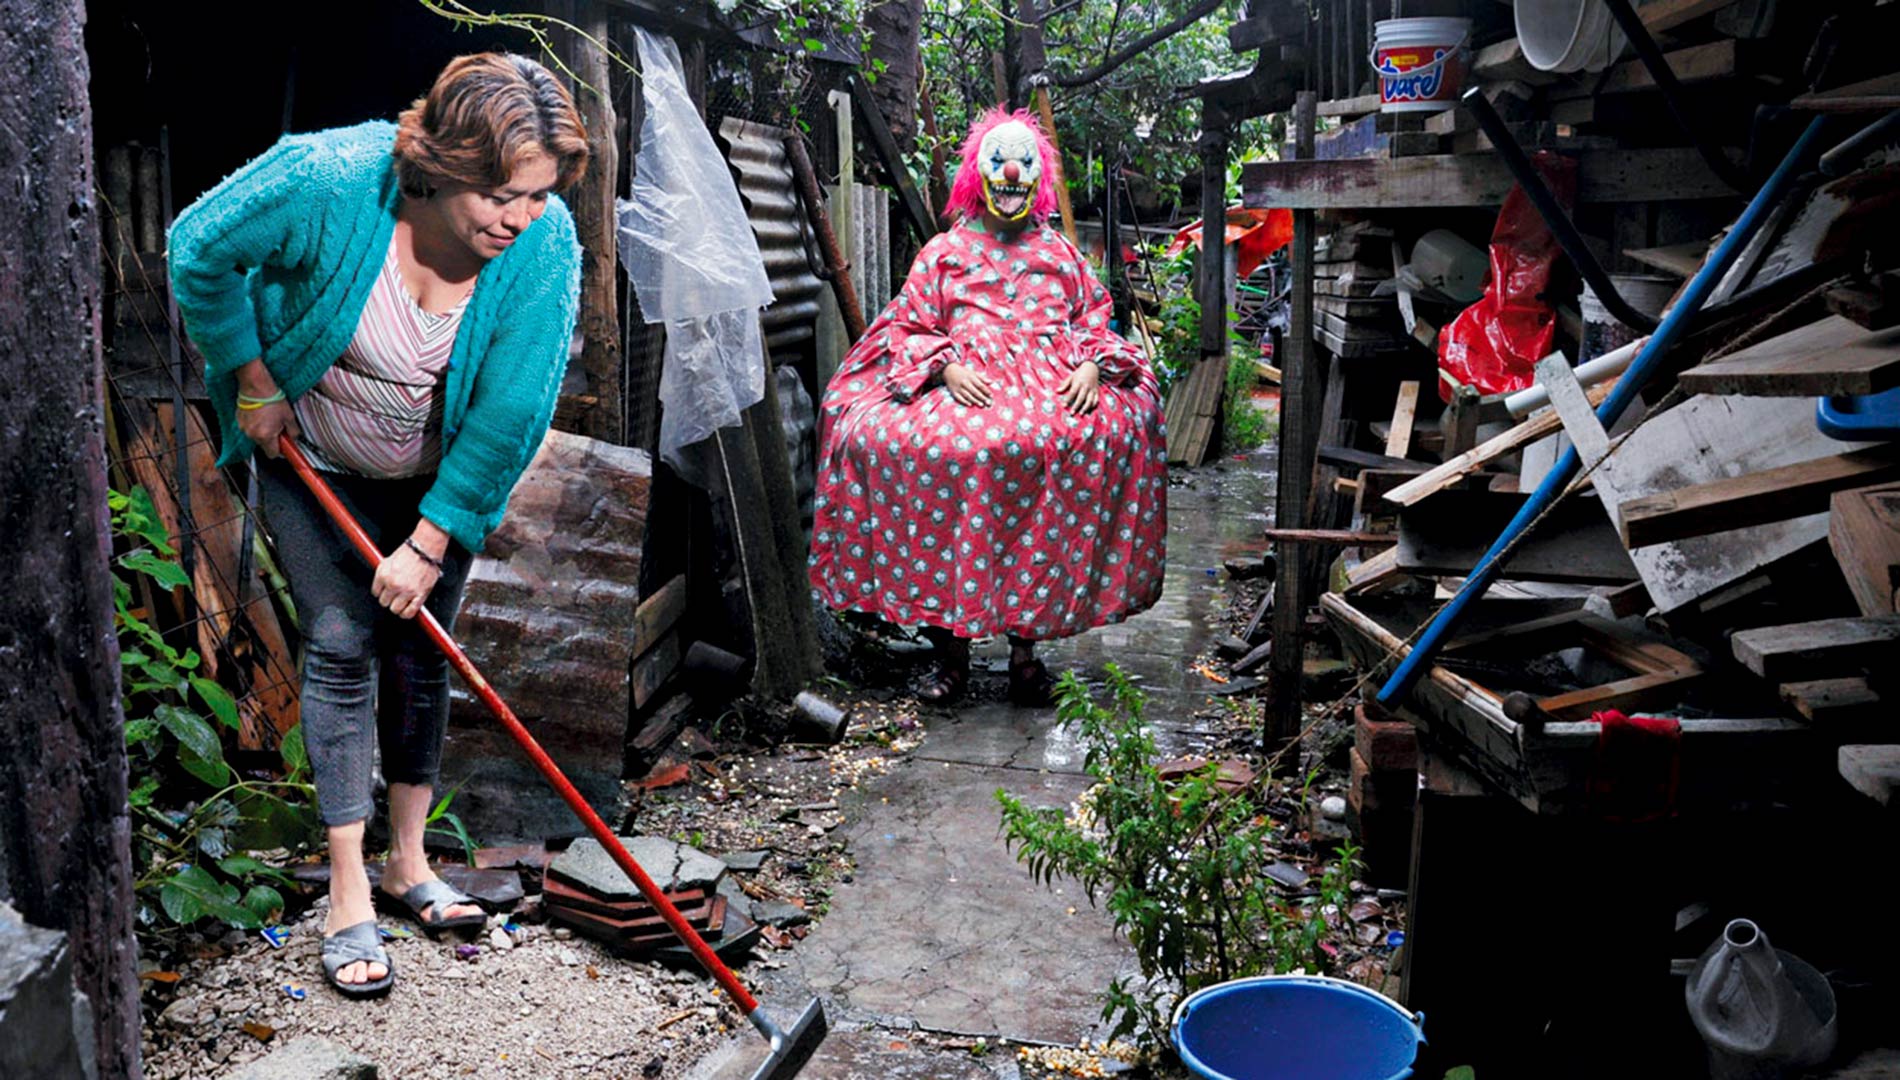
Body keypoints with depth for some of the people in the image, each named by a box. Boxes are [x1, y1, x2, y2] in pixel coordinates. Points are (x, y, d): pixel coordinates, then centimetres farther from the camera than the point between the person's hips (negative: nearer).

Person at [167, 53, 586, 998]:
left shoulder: (545, 244, -27)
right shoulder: (328, 182, -32)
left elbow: (512, 411, -22)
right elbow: (200, 252, -15)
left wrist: (431, 543, -18)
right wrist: (255, 384, -10)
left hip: (437, 474, 2)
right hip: (310, 455, -2)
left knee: (419, 652, 5)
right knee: (341, 645, -7)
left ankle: (408, 862, 22)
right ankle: (347, 895, 1)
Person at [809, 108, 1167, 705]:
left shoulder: (1061, 254, 26)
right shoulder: (943, 252, 20)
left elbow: (1096, 321, 21)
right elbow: (909, 327, 12)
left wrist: (1091, 365, -1)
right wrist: (947, 367, -7)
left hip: (1052, 386, 1)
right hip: (964, 385, -1)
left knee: (1112, 427, -30)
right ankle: (948, 648, -20)